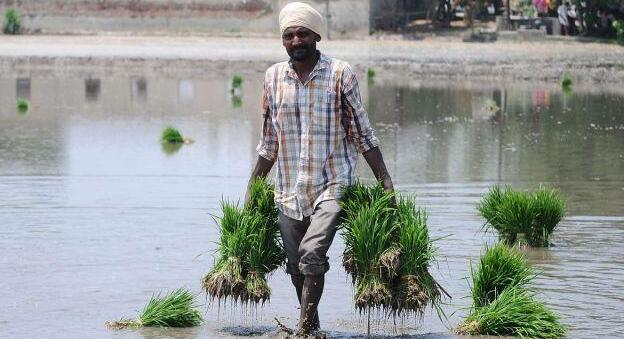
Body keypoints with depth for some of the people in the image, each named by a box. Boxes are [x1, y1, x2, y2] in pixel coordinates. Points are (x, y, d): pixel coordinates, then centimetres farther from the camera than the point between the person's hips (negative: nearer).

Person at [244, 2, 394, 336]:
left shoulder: (340, 73, -3)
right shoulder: (273, 77, 7)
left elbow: (363, 134, 0)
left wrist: (386, 183, -4)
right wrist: (251, 191, 16)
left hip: (332, 185, -4)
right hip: (289, 192, 4)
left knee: (311, 254, -21)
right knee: (296, 268, 7)